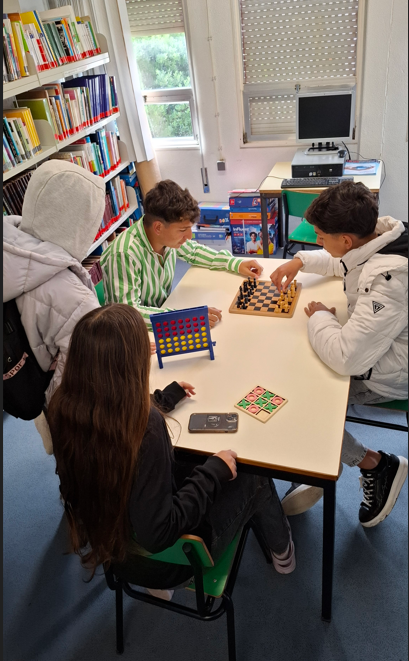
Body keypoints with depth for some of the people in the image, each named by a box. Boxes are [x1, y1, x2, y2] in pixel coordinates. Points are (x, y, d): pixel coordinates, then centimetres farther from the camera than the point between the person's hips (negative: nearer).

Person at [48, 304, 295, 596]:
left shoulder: (64, 406, -18)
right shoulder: (147, 428, -40)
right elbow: (158, 535, -33)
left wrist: (167, 396, 14)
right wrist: (213, 471, -21)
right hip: (159, 563, -6)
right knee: (254, 478, 10)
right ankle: (282, 550, 42)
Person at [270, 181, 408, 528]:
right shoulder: (377, 235, -8)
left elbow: (345, 357, -38)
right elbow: (341, 263, 17)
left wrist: (319, 316, -20)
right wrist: (299, 261, 1)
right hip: (374, 345, 9)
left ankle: (375, 464, 13)